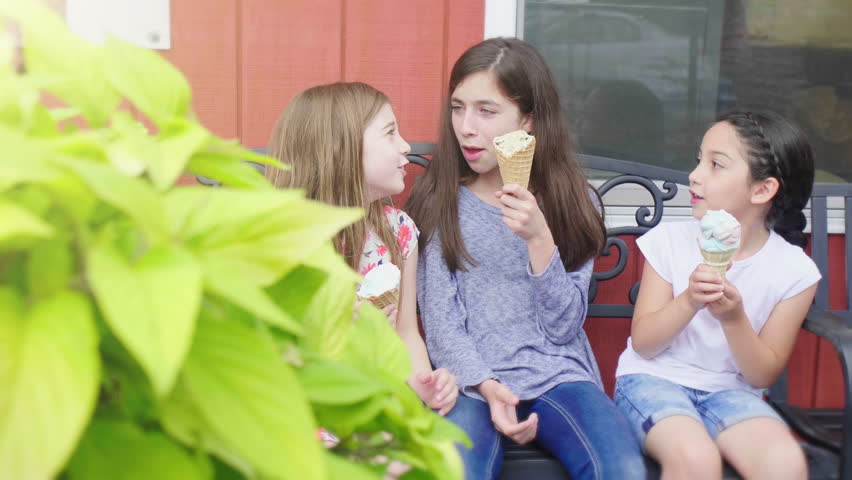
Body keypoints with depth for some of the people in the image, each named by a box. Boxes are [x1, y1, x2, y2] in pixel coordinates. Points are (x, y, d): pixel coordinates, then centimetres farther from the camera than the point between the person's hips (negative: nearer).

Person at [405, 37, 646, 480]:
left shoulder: (572, 202, 5)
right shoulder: (440, 201, 3)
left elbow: (563, 327, -2)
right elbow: (441, 323, -2)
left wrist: (539, 239, -16)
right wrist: (487, 387, -18)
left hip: (558, 374, 2)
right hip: (473, 380, -1)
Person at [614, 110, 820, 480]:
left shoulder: (794, 271, -6)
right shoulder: (669, 240, -6)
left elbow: (763, 375, -2)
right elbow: (642, 344, -5)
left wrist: (733, 318, -22)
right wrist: (689, 301, -24)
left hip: (729, 390, 1)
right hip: (654, 378, -1)